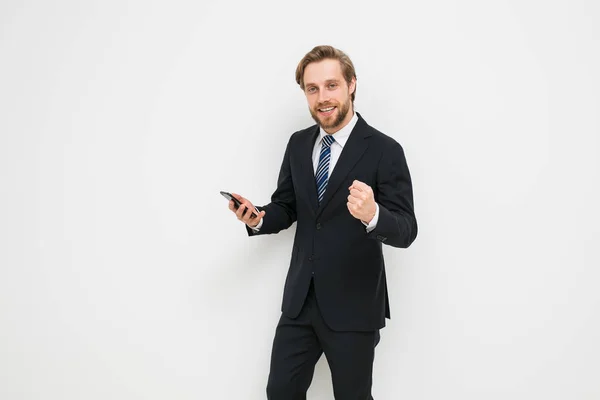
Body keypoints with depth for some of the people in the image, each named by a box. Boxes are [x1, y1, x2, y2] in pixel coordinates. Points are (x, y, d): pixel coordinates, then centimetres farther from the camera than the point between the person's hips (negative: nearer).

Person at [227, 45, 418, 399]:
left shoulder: (384, 150, -12)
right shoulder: (298, 144, 5)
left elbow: (406, 230, -15)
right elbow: (286, 208, 11)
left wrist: (373, 214, -38)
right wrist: (258, 218, -12)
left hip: (354, 306, -4)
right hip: (299, 300, 5)